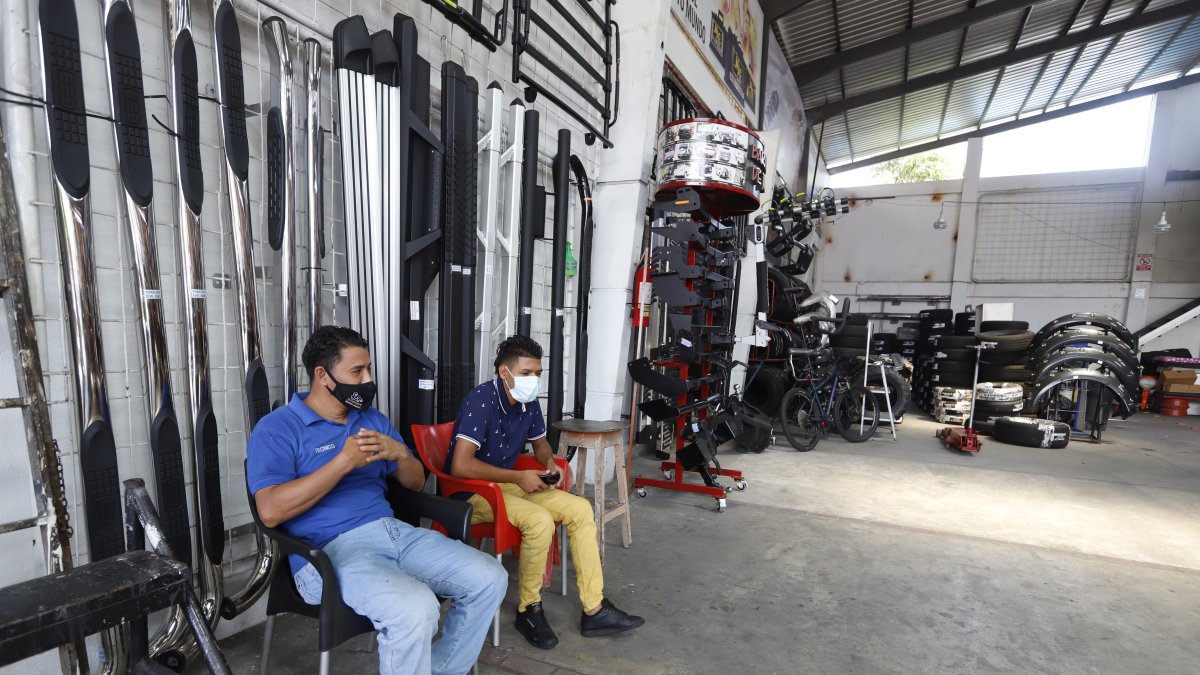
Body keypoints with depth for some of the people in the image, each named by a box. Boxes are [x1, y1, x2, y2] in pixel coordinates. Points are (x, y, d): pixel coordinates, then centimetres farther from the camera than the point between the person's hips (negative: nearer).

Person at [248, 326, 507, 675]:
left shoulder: (373, 420, 16)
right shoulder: (276, 429, -1)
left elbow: (416, 484, 16)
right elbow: (271, 511, -15)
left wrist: (401, 453, -6)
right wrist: (344, 461, -19)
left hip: (394, 531, 6)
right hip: (329, 548, -6)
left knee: (490, 579, -7)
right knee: (416, 608, -34)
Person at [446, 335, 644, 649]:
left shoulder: (529, 403, 0)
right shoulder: (481, 400, -23)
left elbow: (540, 442, 18)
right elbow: (460, 465, -30)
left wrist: (550, 463, -6)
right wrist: (519, 478, -24)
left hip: (506, 484, 8)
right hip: (471, 491, -8)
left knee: (580, 509, -5)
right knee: (539, 520, -31)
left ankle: (594, 610, 2)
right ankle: (529, 609, -5)